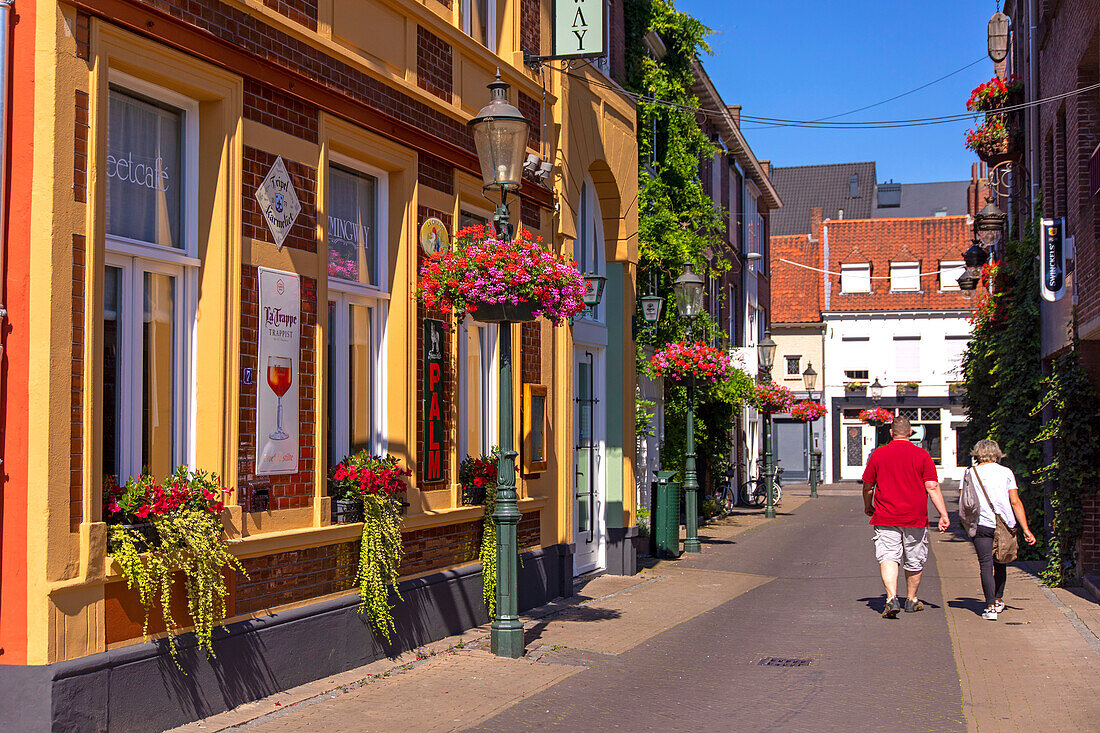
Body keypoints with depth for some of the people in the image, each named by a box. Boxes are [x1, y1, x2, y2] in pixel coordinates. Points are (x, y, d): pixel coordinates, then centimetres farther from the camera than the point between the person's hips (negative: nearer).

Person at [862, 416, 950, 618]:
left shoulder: (878, 454, 1)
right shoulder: (922, 455, -1)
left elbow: (867, 486, 7)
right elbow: (932, 487, -6)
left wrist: (868, 506, 25)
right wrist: (943, 515, -3)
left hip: (885, 517, -1)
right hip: (915, 517, 1)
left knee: (888, 558, -4)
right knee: (915, 561, 15)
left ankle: (892, 598, -23)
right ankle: (911, 600, 28)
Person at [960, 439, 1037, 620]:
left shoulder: (969, 473, 6)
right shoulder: (1006, 472, 6)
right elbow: (1015, 502, 1)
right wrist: (1025, 529, 1)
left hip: (982, 524, -2)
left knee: (986, 565, -4)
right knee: (1000, 564, 18)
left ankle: (991, 606, -13)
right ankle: (998, 600, 32)